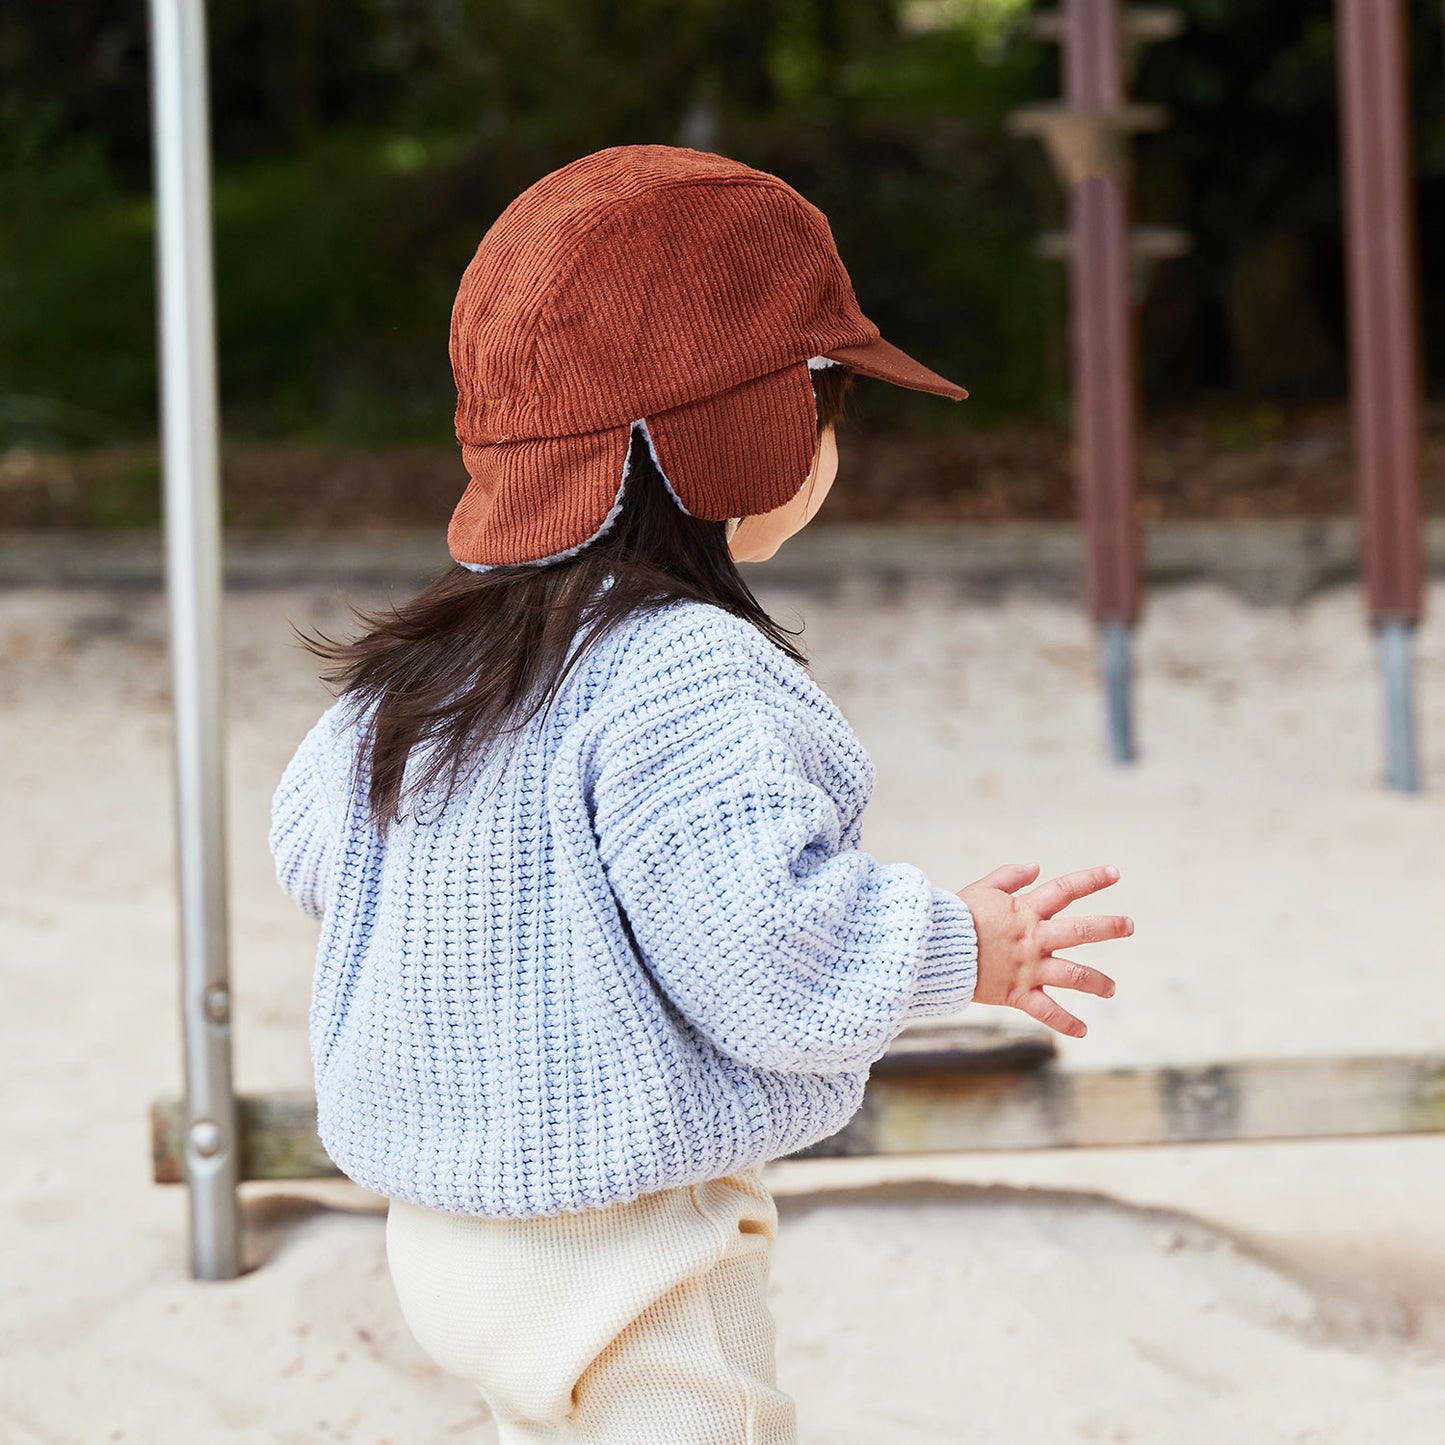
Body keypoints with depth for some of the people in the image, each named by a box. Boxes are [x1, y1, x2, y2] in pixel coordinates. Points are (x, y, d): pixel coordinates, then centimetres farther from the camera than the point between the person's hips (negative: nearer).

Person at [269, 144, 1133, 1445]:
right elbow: (765, 952, -29)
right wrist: (960, 949, -14)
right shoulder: (683, 678, -23)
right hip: (627, 1264, -9)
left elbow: (314, 846, 19)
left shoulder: (410, 671, 6)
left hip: (447, 1227, 9)